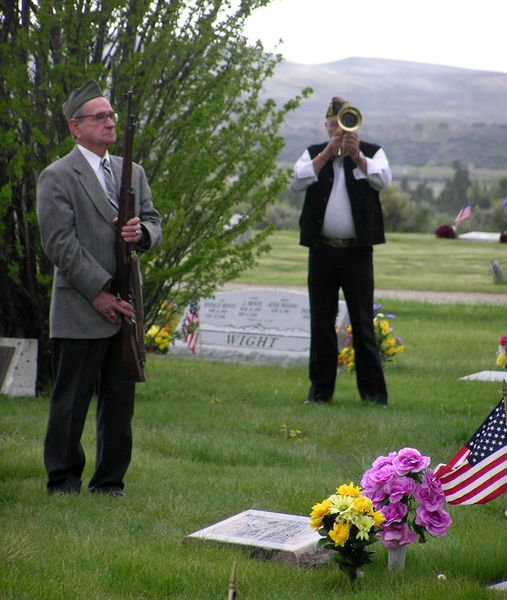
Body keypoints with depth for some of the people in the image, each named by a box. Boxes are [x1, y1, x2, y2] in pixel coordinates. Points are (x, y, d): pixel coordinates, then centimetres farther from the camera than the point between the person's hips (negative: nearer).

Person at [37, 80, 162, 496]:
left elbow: (154, 223, 18)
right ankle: (63, 482, 12)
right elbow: (60, 244, -12)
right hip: (81, 311, -6)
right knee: (71, 403, 0)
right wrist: (99, 292, -15)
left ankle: (110, 482, 20)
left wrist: (142, 231, -8)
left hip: (125, 306, 6)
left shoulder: (132, 172, 15)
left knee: (120, 402, 10)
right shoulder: (57, 177, -6)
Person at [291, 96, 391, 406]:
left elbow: (383, 179, -11)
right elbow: (298, 181, -6)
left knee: (363, 323, -1)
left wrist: (356, 156, -21)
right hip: (322, 250, 2)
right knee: (321, 322, 6)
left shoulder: (372, 152, 7)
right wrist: (328, 153, -10)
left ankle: (374, 392, 3)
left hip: (357, 250, -2)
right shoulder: (314, 153, 12)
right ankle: (321, 389, 14)